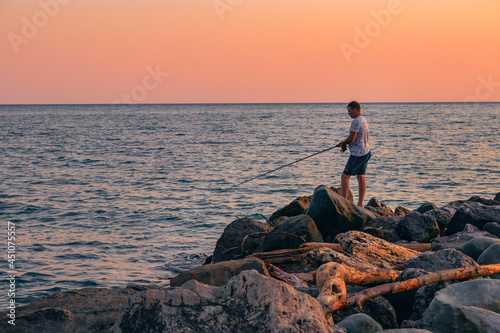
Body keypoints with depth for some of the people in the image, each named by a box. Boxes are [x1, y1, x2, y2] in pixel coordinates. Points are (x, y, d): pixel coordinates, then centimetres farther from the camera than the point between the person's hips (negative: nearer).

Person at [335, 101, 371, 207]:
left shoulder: (356, 121, -17)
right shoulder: (363, 120, 15)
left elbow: (351, 138, -20)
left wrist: (343, 142, 0)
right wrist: (344, 144, 11)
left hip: (358, 154, -10)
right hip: (366, 152, 10)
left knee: (345, 176, -3)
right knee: (361, 177, 9)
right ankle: (360, 203, 10)